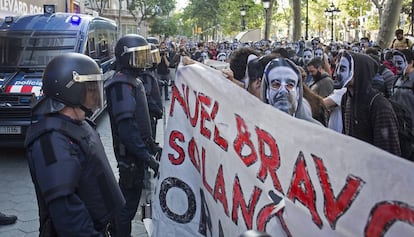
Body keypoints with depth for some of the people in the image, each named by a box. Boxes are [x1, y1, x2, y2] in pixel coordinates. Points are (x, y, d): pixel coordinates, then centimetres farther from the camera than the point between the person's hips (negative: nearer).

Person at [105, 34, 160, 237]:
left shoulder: (133, 80, 12)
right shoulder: (122, 85, -20)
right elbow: (127, 128, -27)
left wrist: (151, 145, 20)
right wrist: (147, 157, -26)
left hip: (137, 151, 10)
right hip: (130, 154, -10)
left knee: (129, 196, 21)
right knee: (128, 200, 0)